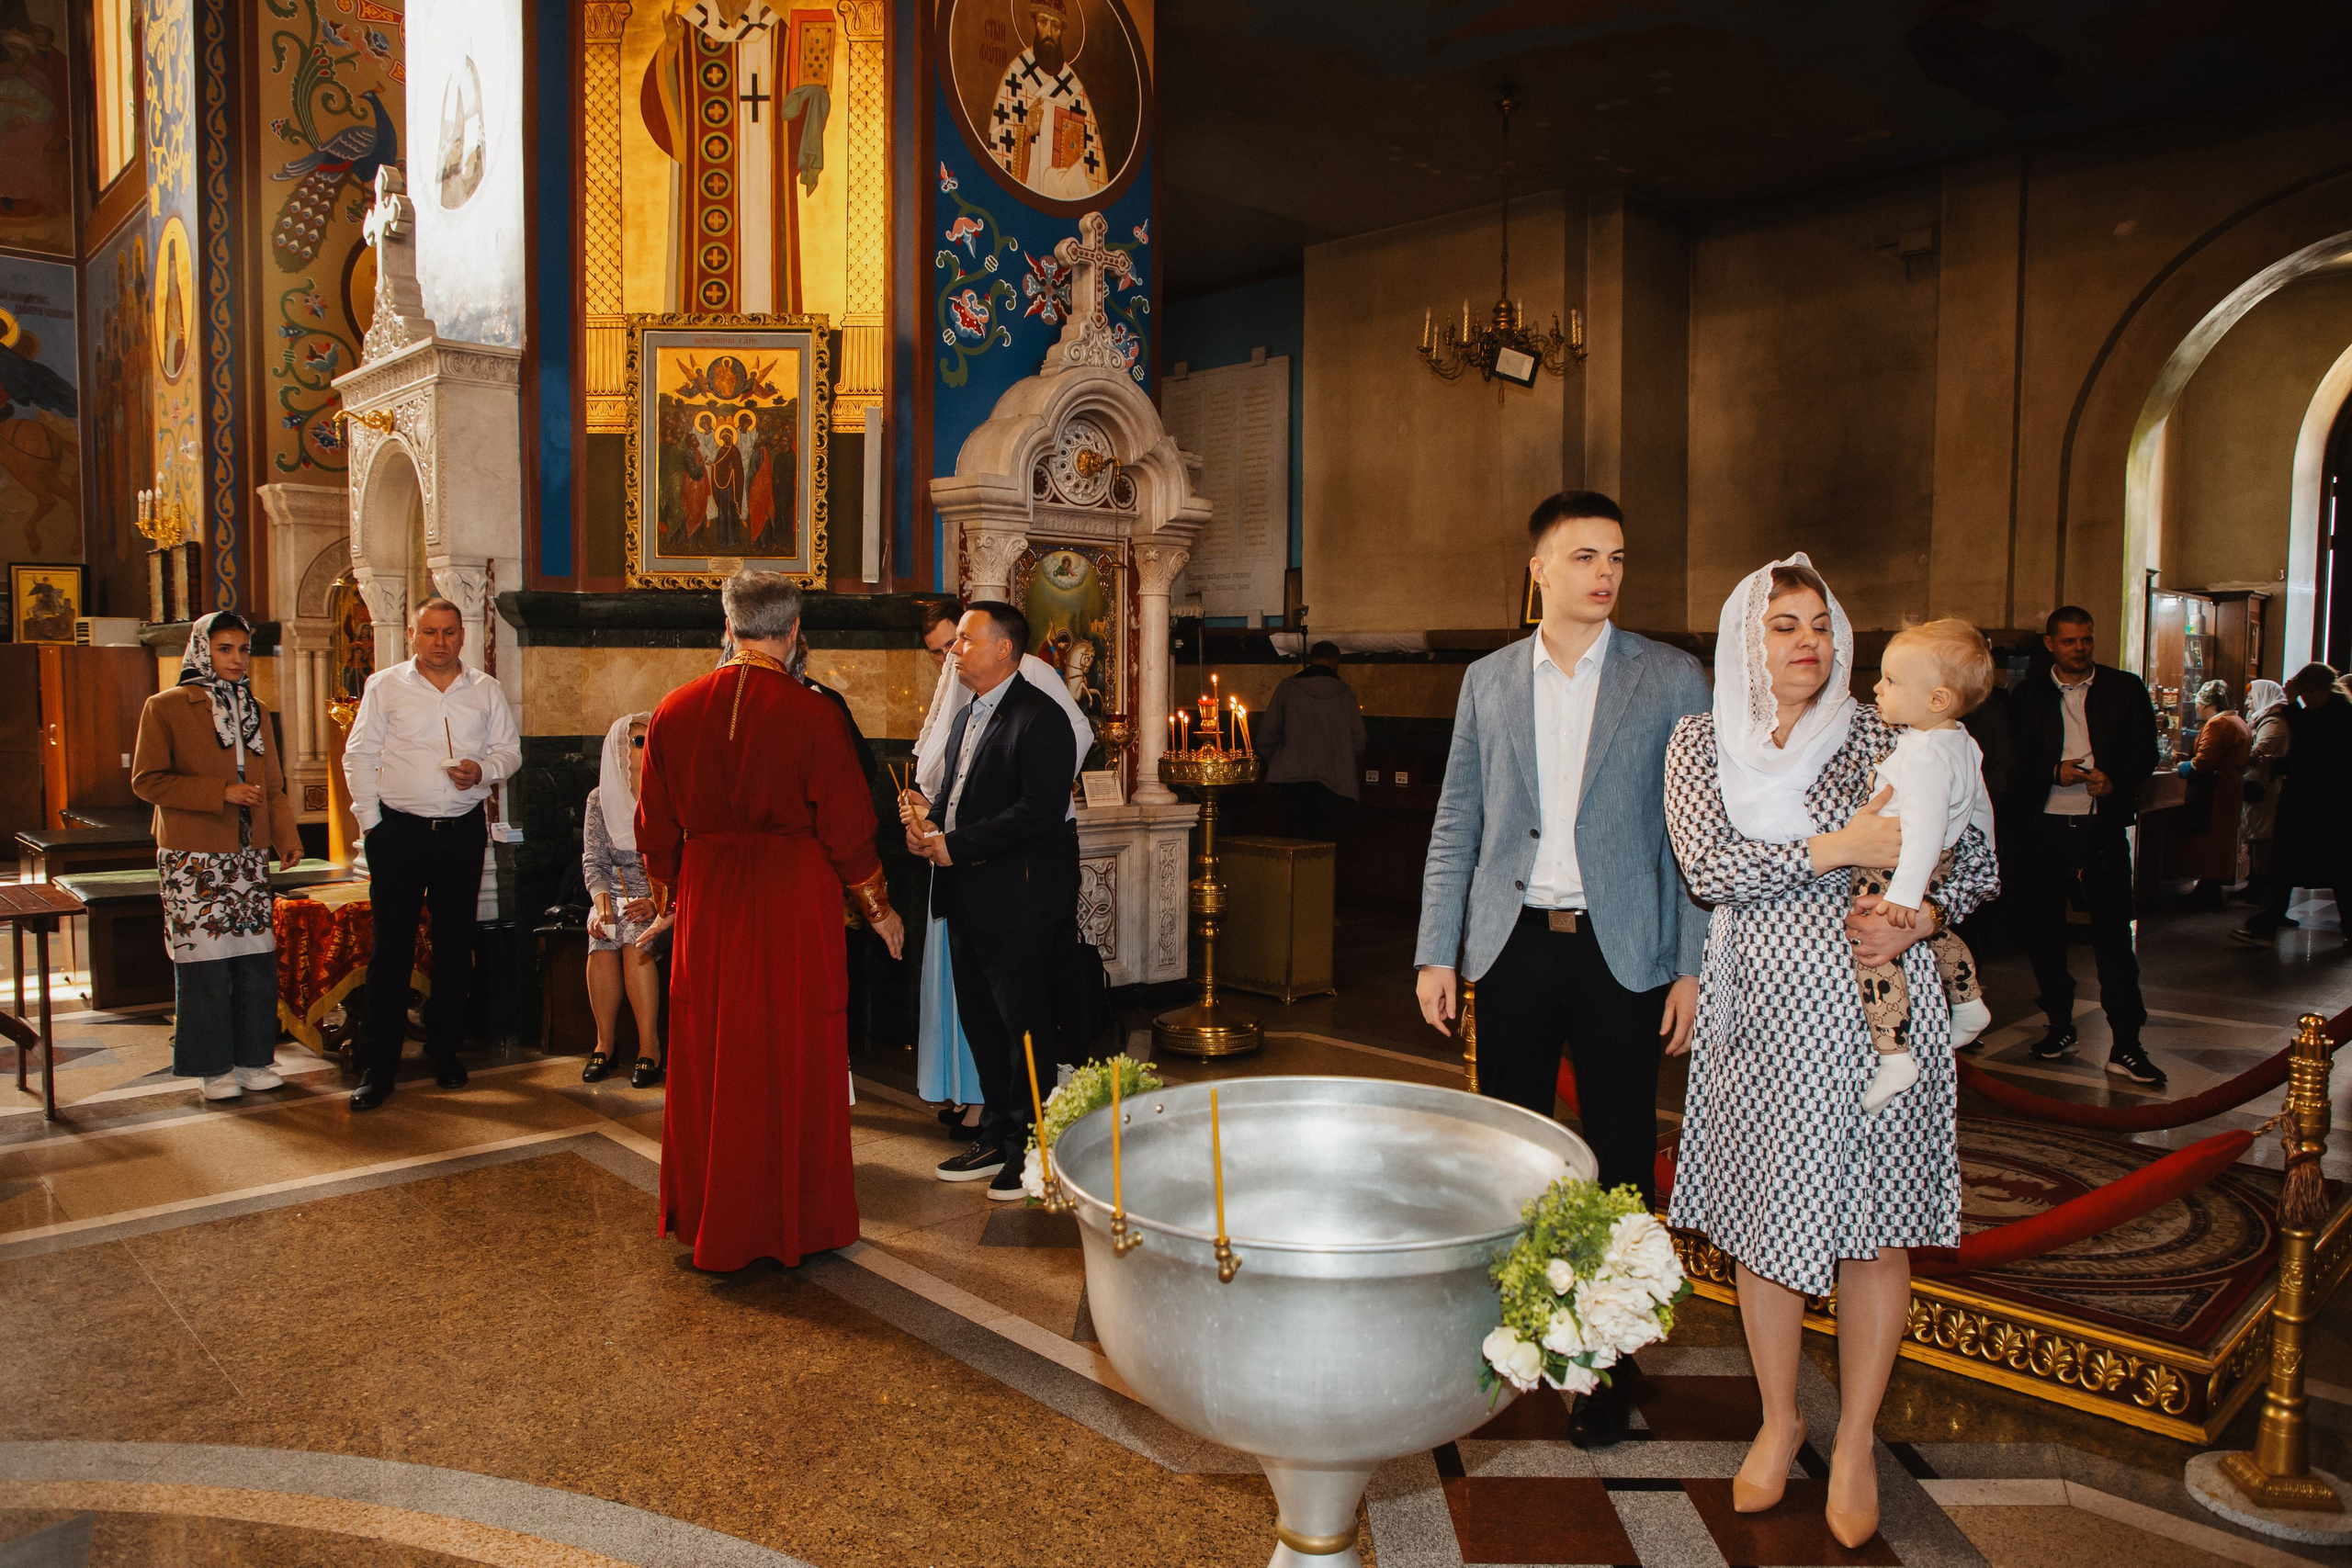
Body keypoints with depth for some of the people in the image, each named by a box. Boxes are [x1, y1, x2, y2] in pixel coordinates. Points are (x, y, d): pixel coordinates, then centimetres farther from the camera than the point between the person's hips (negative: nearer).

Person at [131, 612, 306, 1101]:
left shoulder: (254, 709, 15)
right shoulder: (166, 708, -1)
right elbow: (146, 780, -6)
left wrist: (286, 835, 4)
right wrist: (221, 793, -15)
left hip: (249, 853, 5)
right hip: (193, 857, -5)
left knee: (257, 957, 4)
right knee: (205, 959, -2)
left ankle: (254, 1057, 15)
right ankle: (214, 1066, 9)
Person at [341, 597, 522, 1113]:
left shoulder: (485, 690, 9)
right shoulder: (384, 686, 4)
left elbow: (509, 749, 12)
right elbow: (359, 756, 4)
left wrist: (483, 770, -10)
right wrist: (371, 821, -2)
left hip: (463, 832, 2)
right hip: (399, 832, -2)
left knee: (455, 944, 9)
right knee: (391, 948, -2)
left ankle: (444, 1049, 22)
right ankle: (378, 1065, 4)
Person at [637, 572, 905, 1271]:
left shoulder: (675, 711, -1)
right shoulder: (812, 714, -13)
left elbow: (656, 830, 7)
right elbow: (846, 826, -9)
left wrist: (675, 891, 23)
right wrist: (877, 908, 4)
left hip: (708, 904, 4)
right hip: (796, 900, -4)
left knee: (712, 1062, 15)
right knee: (794, 1062, 9)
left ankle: (711, 1224, 28)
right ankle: (794, 1220, 20)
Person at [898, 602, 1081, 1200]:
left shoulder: (1038, 718, -14)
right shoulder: (966, 717, 17)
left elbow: (1038, 811, -22)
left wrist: (956, 847, -20)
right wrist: (926, 823, -2)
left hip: (1016, 898, -9)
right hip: (967, 898, 9)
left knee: (1023, 1024, 0)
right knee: (980, 1019, 16)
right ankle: (997, 1137, 29)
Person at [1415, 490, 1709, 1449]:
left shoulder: (1672, 679, 1)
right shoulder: (1488, 682, 7)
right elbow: (1456, 825, 8)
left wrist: (1693, 968, -6)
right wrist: (1435, 953, 3)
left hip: (1622, 950, -2)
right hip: (1514, 945, 2)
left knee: (1619, 1162, 7)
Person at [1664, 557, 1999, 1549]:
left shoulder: (1881, 740, 4)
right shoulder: (1701, 743, 5)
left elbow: (1977, 861, 6)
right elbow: (1708, 866, -9)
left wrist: (1916, 921, -13)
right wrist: (1836, 848, -17)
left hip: (1874, 1004, 0)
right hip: (1763, 1010, 1)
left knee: (1874, 1225, 4)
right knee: (1763, 1220, 9)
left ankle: (1855, 1443, 24)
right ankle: (1779, 1420, 31)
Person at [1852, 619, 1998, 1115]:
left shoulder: (1924, 756, -27)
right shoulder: (1961, 743, 6)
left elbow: (1926, 828, -34)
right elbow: (1980, 806, 19)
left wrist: (1904, 894, -37)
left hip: (1890, 872, -11)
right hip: (1937, 870, 11)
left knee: (1876, 952, -13)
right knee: (1936, 929, 33)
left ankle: (1893, 1056, -18)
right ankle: (1968, 1003, 48)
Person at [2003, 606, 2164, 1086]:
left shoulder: (2126, 689, 7)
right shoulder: (2027, 696, 7)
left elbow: (2145, 753, 4)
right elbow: (2013, 761, 4)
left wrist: (2115, 779, -15)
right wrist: (2054, 771, -14)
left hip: (2103, 827, -1)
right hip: (2043, 827, 1)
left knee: (2114, 933, -4)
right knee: (2042, 931, 7)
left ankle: (2125, 1046, 0)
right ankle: (2060, 1025, 23)